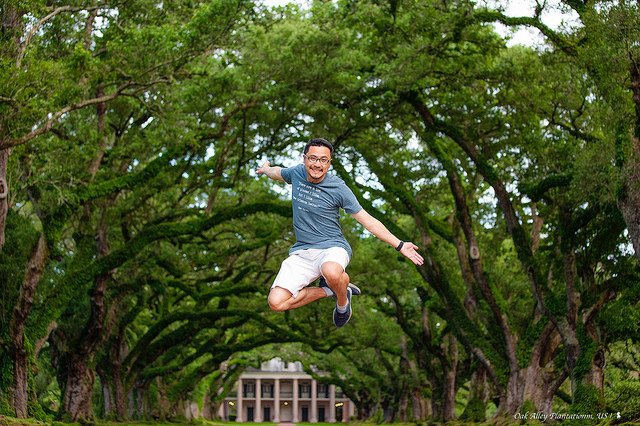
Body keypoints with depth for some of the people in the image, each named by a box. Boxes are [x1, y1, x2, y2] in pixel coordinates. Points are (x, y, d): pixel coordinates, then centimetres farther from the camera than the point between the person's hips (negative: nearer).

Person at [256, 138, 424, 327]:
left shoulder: (338, 188, -9)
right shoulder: (297, 173, 3)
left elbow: (368, 221, -6)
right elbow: (278, 172, 29)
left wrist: (400, 245, -10)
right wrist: (266, 169, 51)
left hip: (332, 247, -4)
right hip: (302, 251, 5)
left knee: (331, 272, -43)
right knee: (276, 302, -16)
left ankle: (343, 301, -6)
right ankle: (327, 290, 9)